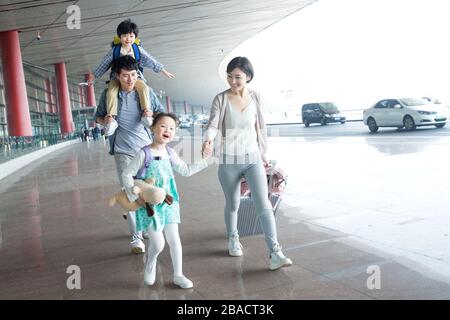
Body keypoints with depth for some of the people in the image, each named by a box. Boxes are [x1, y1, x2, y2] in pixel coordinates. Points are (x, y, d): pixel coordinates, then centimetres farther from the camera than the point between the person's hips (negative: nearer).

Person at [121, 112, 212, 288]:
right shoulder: (144, 154, -15)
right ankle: (150, 263, 30)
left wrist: (203, 160, 8)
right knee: (158, 243, -4)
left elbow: (186, 171, 14)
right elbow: (126, 174, -12)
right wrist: (135, 196, -16)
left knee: (174, 239, 6)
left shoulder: (170, 153, 3)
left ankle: (178, 275, 21)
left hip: (168, 202, 5)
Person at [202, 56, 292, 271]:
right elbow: (213, 124, -15)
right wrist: (208, 139, -37)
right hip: (229, 160, -1)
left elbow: (260, 127, 10)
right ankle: (233, 240, 40)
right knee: (232, 204, 14)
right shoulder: (221, 99, -5)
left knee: (263, 204, -9)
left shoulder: (256, 97, 1)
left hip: (253, 158, 1)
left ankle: (275, 253, -8)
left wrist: (263, 153, 14)